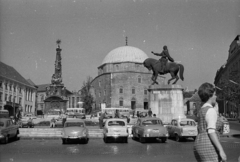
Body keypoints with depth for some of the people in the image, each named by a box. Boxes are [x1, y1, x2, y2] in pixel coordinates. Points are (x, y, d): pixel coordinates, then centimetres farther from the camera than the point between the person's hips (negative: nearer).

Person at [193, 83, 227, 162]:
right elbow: (211, 132, -20)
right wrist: (221, 150, -21)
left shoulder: (201, 111, 18)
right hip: (209, 148, -10)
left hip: (200, 146, 10)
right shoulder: (211, 110, -11)